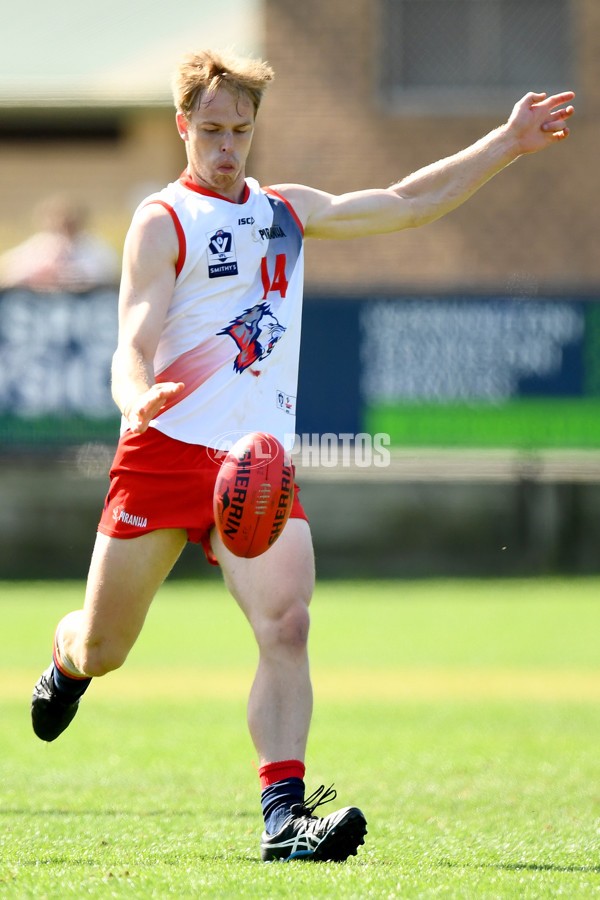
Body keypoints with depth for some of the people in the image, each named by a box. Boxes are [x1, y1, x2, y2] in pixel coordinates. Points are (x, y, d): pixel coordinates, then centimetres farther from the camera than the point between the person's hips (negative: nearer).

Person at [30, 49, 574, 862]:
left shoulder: (287, 211, 18)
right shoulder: (163, 222, -2)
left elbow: (408, 204, 25)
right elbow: (133, 341, -13)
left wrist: (507, 144, 19)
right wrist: (137, 397, -36)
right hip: (165, 452, -4)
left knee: (286, 625, -19)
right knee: (100, 651, 4)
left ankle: (284, 815, -25)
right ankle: (65, 660, 42)